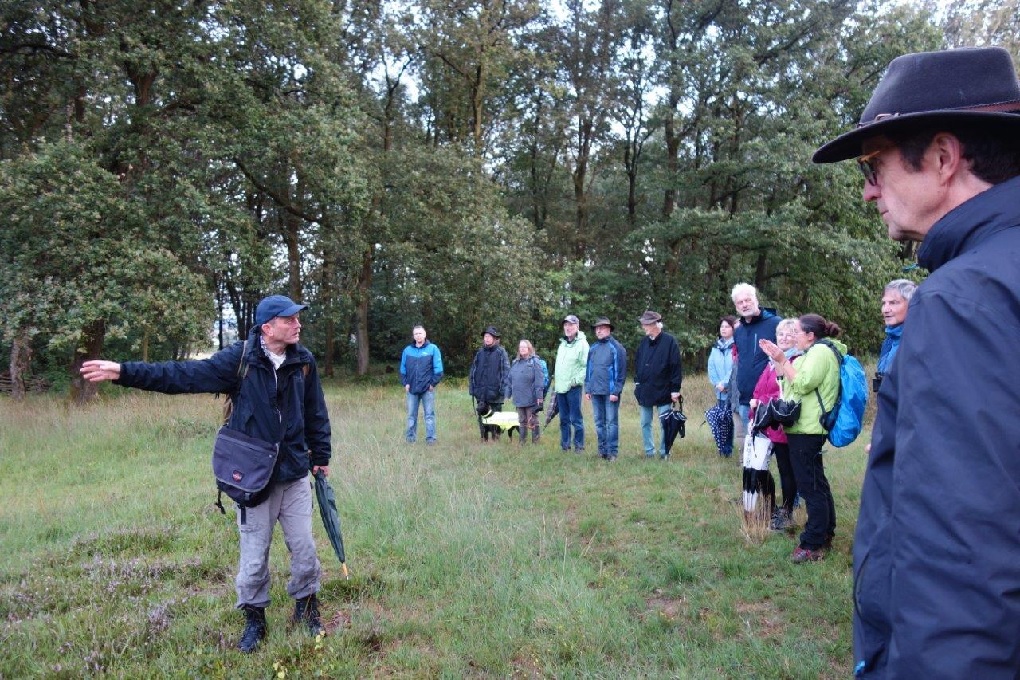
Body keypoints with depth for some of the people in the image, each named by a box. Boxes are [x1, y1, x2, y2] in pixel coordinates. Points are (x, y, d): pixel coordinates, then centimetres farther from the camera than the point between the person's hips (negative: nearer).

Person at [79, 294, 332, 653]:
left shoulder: (303, 361, -3)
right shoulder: (240, 358, -13)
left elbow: (315, 412, 7)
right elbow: (183, 375, -16)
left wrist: (321, 456, 10)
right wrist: (125, 371, -23)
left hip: (295, 475, 3)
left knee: (304, 547, 12)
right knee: (254, 555, 9)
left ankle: (306, 605, 35)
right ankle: (254, 619, 31)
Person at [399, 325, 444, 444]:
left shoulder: (433, 349, 0)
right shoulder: (407, 350, 9)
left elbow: (438, 368, -2)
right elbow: (403, 369, 12)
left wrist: (433, 383, -8)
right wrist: (405, 383, 2)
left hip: (428, 389, -3)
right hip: (412, 389, 3)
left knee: (429, 414, 0)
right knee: (411, 415, 7)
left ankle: (431, 438, 5)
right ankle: (411, 437, 15)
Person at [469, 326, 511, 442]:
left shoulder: (501, 353, -3)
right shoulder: (480, 353, 10)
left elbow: (506, 371, -7)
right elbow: (472, 371, 12)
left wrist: (504, 388, -14)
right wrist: (472, 388, 6)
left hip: (495, 392, -4)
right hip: (481, 392, 4)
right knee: (482, 415, 8)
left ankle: (496, 438, 15)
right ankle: (484, 439, 17)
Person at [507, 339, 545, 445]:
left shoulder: (534, 362, -8)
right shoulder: (515, 363, 10)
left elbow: (539, 380, -14)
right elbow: (510, 380, 14)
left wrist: (539, 395, -19)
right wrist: (509, 394, 13)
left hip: (530, 398, -6)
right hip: (519, 398, 6)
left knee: (532, 421, 3)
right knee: (522, 420, 15)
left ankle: (535, 442, 12)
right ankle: (522, 441, 23)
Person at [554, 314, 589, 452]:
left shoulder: (582, 344, -9)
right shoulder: (562, 343, 15)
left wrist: (576, 380, -16)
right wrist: (556, 376, 15)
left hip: (573, 388, -7)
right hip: (560, 388, 7)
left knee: (576, 419, -2)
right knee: (564, 419, 13)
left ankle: (579, 445, 6)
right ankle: (565, 444, 20)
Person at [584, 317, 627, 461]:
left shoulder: (616, 347, -5)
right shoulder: (592, 348, 12)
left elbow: (621, 371, -9)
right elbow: (588, 370, 16)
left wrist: (616, 391, -14)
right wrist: (587, 389, 9)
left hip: (610, 392, -6)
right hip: (595, 391, 6)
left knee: (611, 422, -2)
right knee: (599, 422, 10)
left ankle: (612, 451, 3)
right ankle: (602, 450, 17)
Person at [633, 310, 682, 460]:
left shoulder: (669, 341, -10)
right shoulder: (644, 342, 7)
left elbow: (676, 367, -11)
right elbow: (637, 362, 16)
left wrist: (675, 389, -12)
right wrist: (637, 381, 10)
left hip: (663, 392, -5)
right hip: (644, 390, 6)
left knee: (664, 424, 4)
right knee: (645, 424, 10)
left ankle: (664, 453, 15)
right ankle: (649, 452, 20)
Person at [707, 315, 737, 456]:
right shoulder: (716, 347, 14)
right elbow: (711, 368, 9)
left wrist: (724, 383, -14)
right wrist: (717, 384, -5)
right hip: (720, 391, 6)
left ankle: (727, 449, 2)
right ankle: (724, 449, 16)